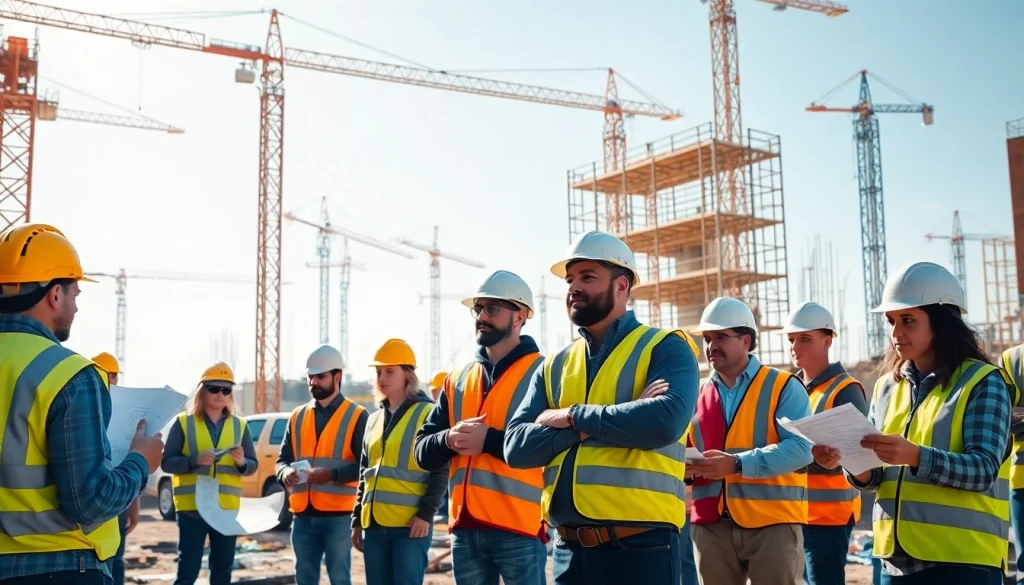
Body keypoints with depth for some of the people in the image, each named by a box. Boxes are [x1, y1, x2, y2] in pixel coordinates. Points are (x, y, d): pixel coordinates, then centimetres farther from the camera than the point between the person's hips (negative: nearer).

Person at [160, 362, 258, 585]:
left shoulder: (239, 425, 9)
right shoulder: (184, 423, 0)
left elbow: (253, 465, 9)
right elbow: (166, 462, -5)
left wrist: (242, 462, -13)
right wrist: (195, 460, -21)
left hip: (227, 508, 3)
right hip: (192, 507, -3)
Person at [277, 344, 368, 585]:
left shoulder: (356, 416, -3)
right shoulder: (298, 416, 13)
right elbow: (282, 459, 15)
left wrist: (332, 474, -21)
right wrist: (286, 473, -8)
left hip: (339, 515, -5)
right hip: (303, 514, 5)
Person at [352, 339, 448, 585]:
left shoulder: (427, 414, -3)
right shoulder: (374, 419, 16)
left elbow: (441, 471, -7)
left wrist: (426, 513, -15)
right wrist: (357, 519, 16)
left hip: (411, 524, -6)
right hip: (374, 524, 7)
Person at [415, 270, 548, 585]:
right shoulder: (456, 381, 14)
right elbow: (422, 451, 12)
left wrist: (489, 439, -19)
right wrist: (449, 440, -10)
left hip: (519, 528, -6)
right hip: (464, 528, 6)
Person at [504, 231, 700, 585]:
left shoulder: (665, 348, -2)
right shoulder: (555, 366, 12)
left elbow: (665, 421, -21)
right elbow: (516, 447, 0)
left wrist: (572, 417, -9)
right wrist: (623, 419, -10)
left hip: (640, 543, -4)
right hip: (569, 547, 5)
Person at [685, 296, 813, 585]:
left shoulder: (783, 387, -1)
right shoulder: (698, 396, 13)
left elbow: (801, 447, -14)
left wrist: (737, 464, -24)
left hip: (773, 522, -4)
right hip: (711, 525, 4)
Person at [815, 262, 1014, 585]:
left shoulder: (983, 382, -6)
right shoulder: (887, 386, 10)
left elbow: (984, 470, -16)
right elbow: (874, 478, 9)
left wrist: (915, 456, -31)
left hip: (963, 558, -5)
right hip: (897, 557, 5)